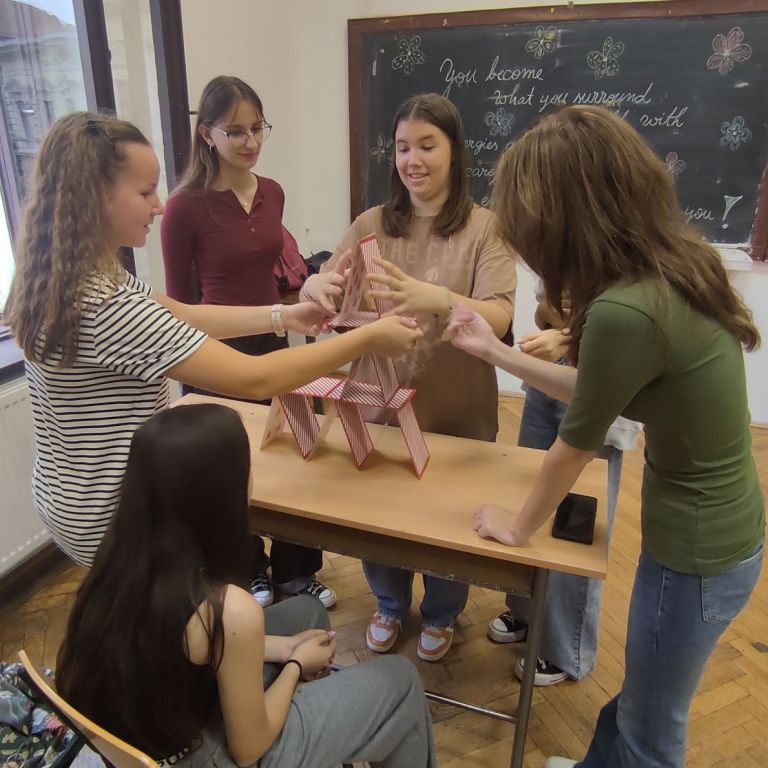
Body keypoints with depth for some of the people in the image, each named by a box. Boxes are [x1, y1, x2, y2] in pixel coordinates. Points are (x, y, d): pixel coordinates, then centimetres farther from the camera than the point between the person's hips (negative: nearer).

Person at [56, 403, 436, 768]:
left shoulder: (123, 552, -15)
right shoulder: (231, 610, -36)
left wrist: (278, 647, 4)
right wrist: (296, 664, -3)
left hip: (142, 731, 6)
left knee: (307, 610, 21)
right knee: (400, 679, 9)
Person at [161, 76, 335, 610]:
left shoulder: (273, 193, 3)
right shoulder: (186, 207, -14)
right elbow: (181, 300, -6)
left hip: (272, 345, 5)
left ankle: (295, 572, 34)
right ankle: (249, 575, 38)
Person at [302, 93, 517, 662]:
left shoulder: (485, 228, -10)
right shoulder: (372, 224, 1)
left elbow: (498, 319, -23)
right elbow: (323, 293, -6)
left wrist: (437, 299, -44)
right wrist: (318, 287, -31)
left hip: (456, 412, -2)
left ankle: (441, 615, 47)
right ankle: (390, 606, 48)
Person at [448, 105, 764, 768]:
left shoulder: (625, 310, -32)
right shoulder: (671, 267, -4)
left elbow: (574, 445, -18)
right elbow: (590, 391, 4)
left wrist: (519, 527, 0)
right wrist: (495, 351, 9)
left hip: (696, 556, -8)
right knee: (642, 693, 31)